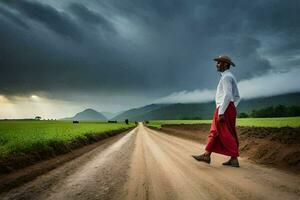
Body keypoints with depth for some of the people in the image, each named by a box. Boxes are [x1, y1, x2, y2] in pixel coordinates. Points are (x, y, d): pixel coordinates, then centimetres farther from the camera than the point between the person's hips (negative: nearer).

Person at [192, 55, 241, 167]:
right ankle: (206, 155, 13)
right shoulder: (230, 77, 22)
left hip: (224, 109, -10)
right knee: (214, 132, 9)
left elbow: (227, 95, -22)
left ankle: (234, 159, 4)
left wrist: (221, 112, -24)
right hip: (228, 109, 10)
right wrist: (231, 110, 21)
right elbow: (237, 97, 24)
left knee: (226, 135, -4)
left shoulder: (226, 76, -10)